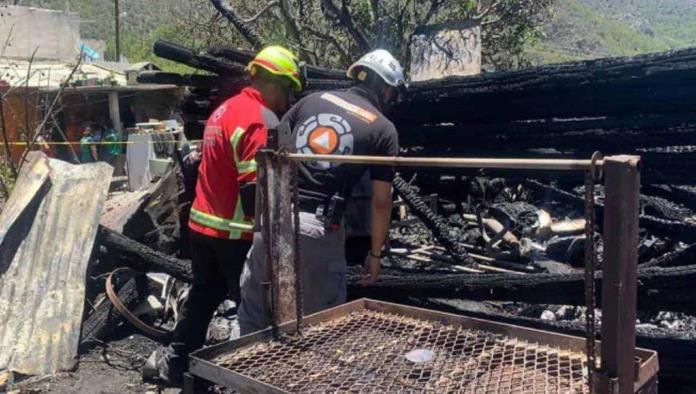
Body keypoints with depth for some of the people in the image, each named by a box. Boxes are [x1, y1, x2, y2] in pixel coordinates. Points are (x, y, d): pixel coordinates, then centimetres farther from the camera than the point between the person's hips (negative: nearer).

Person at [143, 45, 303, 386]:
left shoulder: (226, 109, 11)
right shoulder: (259, 121, -18)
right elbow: (254, 187, -23)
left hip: (203, 223, 9)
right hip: (234, 232, -9)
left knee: (202, 295, 20)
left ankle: (175, 363, 29)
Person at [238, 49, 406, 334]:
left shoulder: (313, 99, 13)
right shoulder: (383, 129, 5)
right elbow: (381, 201, 3)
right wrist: (375, 252, 13)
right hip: (318, 230, -3)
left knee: (253, 317, 19)